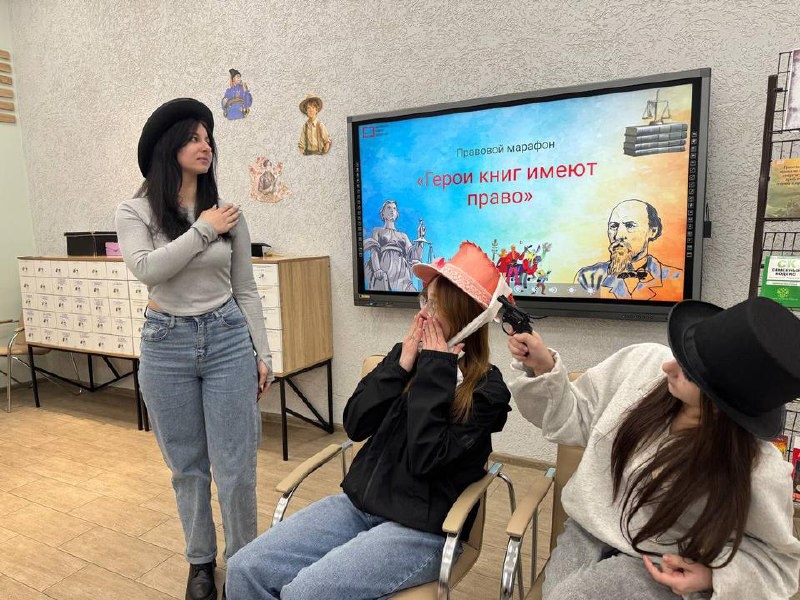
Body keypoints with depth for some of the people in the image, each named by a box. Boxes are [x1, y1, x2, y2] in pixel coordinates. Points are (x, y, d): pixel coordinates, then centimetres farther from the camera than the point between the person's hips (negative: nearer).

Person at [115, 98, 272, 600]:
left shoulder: (228, 213, 2)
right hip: (167, 345, 0)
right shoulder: (135, 212, -1)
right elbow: (147, 268, -22)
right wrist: (203, 231, -16)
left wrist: (263, 353, 2)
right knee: (187, 465, 14)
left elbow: (246, 290, 5)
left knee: (236, 467, 4)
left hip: (228, 339, 0)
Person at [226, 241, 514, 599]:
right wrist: (402, 363, -10)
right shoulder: (412, 355, 4)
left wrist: (433, 371, -17)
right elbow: (355, 425, -2)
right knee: (245, 569, -6)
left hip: (422, 529, -5)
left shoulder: (487, 390, -10)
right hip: (359, 504, 5)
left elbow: (424, 459, -21)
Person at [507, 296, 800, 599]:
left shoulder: (759, 471, -25)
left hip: (660, 564, -3)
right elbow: (579, 418, -4)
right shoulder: (642, 363, -18)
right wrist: (544, 369, -18)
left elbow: (773, 553, -4)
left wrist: (713, 575, -20)